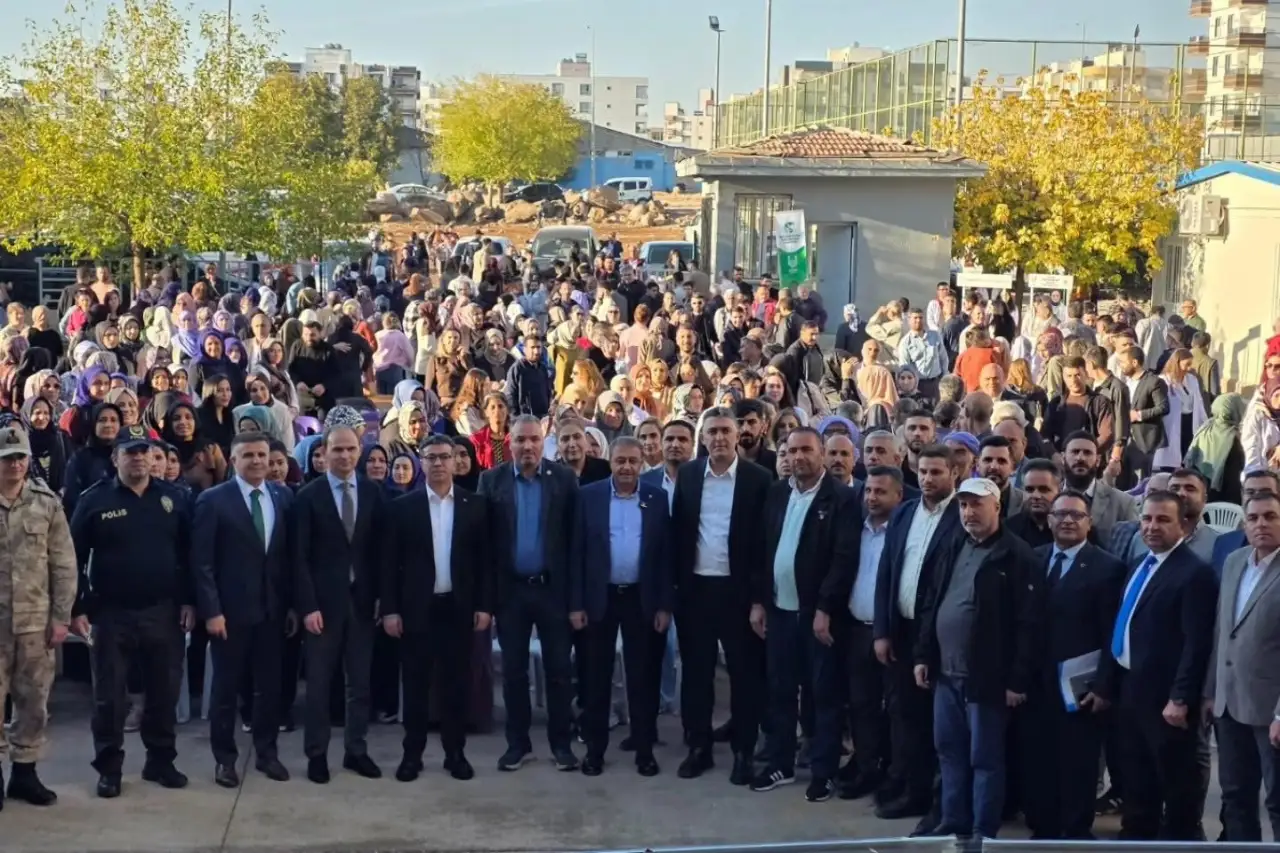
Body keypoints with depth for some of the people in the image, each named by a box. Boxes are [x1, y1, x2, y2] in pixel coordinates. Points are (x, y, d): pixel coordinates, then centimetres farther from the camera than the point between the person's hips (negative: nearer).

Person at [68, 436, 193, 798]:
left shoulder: (174, 497, 4)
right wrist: (78, 608, -7)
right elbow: (75, 557, -2)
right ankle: (109, 767, 16)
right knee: (109, 695, 5)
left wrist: (189, 601, 0)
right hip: (111, 614, -2)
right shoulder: (95, 500, -3)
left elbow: (189, 553, 6)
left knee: (164, 692, 9)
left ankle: (161, 760, 23)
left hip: (164, 611, 2)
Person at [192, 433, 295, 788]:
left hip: (272, 609, 3)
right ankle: (225, 758, 18)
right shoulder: (213, 500, -7)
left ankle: (266, 752, 23)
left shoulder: (283, 497, 5)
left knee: (269, 684, 10)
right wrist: (211, 610, -14)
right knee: (226, 686, 7)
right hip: (231, 610, -3)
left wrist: (293, 604, 4)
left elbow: (290, 554, 7)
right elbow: (202, 562, -9)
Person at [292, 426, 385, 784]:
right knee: (319, 682, 5)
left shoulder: (372, 492, 4)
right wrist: (307, 605, -13)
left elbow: (379, 548, 5)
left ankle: (356, 750, 18)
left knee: (360, 681, 8)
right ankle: (316, 754, 15)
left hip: (362, 598, 3)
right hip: (324, 600, -3)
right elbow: (300, 557, -6)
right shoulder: (308, 495, -4)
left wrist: (382, 596, 0)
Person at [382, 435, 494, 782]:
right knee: (416, 682, 6)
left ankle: (455, 752, 16)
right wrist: (390, 609, -5)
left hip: (459, 606, 1)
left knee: (456, 681, 7)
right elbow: (390, 562, 0)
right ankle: (412, 753, 14)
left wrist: (484, 605, -2)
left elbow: (486, 558, 3)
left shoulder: (476, 504, 2)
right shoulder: (402, 506, 0)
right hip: (417, 606, -1)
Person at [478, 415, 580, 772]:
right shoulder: (491, 480, 0)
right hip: (510, 589, 1)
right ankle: (517, 742, 20)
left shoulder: (564, 479, -2)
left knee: (558, 669, 5)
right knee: (513, 670, 9)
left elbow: (574, 538, -3)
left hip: (552, 587, -1)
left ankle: (560, 742, 16)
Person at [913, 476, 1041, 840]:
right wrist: (923, 655, 11)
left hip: (986, 677, -7)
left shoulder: (1016, 555, -10)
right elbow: (932, 604, 17)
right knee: (949, 751, 15)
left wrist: (1018, 680, -16)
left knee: (985, 758, 2)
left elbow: (1027, 623, -14)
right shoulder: (954, 548, 12)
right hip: (947, 673, 7)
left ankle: (983, 833, 11)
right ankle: (953, 823, 27)